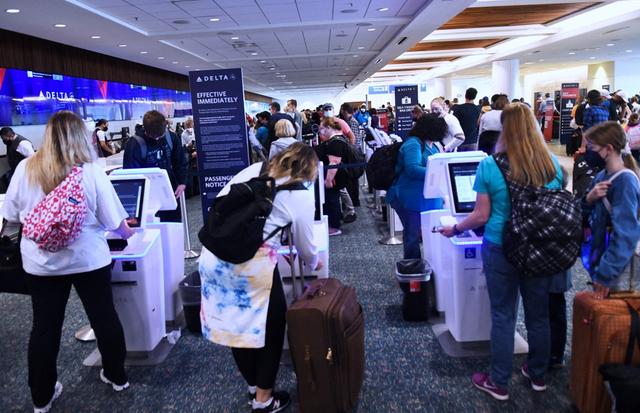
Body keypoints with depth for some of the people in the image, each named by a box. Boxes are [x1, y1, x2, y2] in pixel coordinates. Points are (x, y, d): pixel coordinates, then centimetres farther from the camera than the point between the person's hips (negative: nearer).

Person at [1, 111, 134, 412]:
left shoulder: (25, 169, -7)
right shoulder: (91, 171, -14)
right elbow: (115, 222, -9)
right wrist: (127, 233, 12)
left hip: (41, 262, 2)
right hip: (89, 260, -2)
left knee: (44, 327, 13)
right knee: (104, 318, 15)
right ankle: (117, 376, 32)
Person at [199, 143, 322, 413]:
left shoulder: (254, 170, 14)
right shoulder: (302, 196, 4)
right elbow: (305, 246, 14)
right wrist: (315, 263, 35)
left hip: (213, 255, 6)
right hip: (252, 264, -5)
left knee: (234, 323, 21)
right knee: (271, 326, 17)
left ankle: (253, 385, 42)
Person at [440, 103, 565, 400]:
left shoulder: (489, 165, -12)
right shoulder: (552, 162, -1)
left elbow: (482, 216, -10)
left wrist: (455, 229, 6)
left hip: (501, 248, -3)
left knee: (503, 316, 7)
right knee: (538, 314, 17)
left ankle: (499, 383, 21)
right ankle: (537, 375, 36)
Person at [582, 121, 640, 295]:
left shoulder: (625, 181, -19)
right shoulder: (602, 176, 3)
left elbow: (625, 234, -23)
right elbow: (585, 214, 8)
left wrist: (605, 274, -24)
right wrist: (589, 199, -12)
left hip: (617, 266, -7)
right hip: (601, 258, 8)